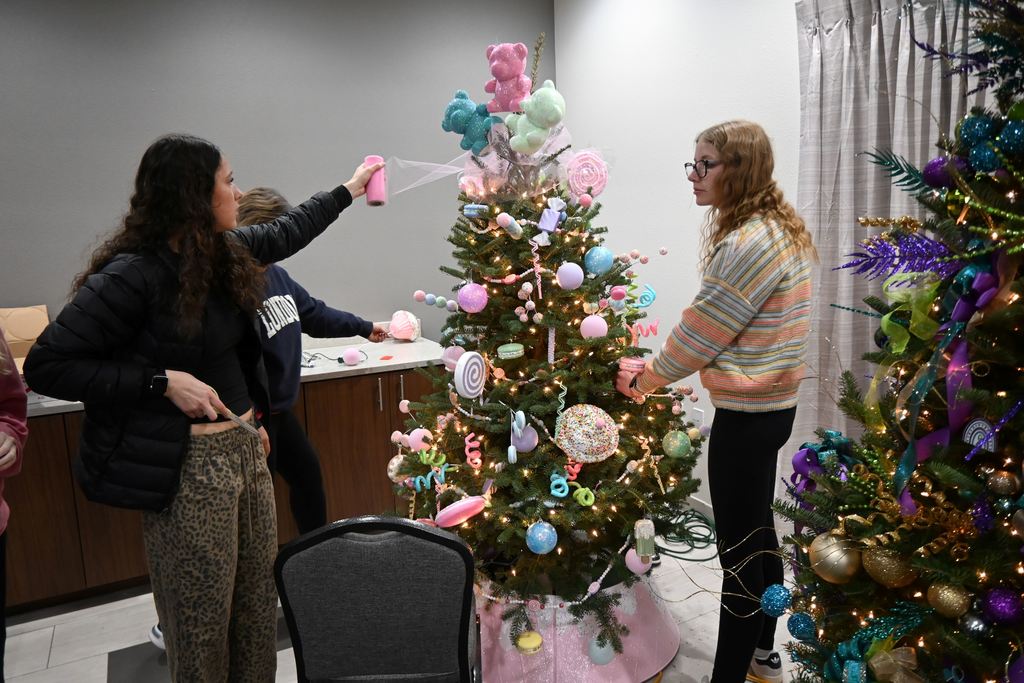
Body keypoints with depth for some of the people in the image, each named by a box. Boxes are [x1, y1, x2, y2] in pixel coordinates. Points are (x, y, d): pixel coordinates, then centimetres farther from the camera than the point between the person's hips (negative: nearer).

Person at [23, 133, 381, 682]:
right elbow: (46, 366, -14)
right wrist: (163, 382, -20)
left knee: (258, 607, 15)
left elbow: (284, 234, 25)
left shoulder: (225, 251, 6)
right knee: (203, 621, 7)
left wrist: (347, 189, 33)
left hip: (244, 448, 8)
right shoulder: (133, 275, -17)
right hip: (187, 466, -7)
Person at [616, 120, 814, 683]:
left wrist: (646, 380, -2)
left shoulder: (748, 244, -23)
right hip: (771, 403, 10)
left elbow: (700, 331, -17)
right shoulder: (780, 229, 10)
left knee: (738, 549, 3)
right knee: (758, 530, 22)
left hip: (747, 415, -10)